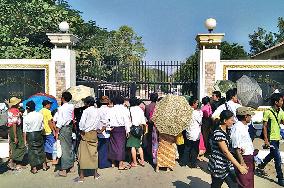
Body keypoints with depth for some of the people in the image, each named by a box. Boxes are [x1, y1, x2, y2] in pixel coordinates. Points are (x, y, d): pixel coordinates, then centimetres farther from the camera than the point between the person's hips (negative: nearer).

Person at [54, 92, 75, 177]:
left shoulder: (61, 108, -14)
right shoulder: (71, 107, 4)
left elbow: (59, 122, -14)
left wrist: (57, 132, -10)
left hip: (63, 128, -7)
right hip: (70, 127, 7)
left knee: (64, 148, -2)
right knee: (69, 146, 16)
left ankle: (64, 170, 3)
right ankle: (71, 166, 27)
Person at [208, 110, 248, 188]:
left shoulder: (227, 131, 6)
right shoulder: (218, 133, -22)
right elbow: (226, 152, -24)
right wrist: (239, 166, -23)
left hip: (227, 165, 8)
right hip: (218, 166, -8)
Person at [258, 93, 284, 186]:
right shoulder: (268, 112, -16)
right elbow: (264, 126, -13)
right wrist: (266, 139, -16)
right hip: (271, 138, -7)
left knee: (272, 154, 21)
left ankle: (261, 166, 43)